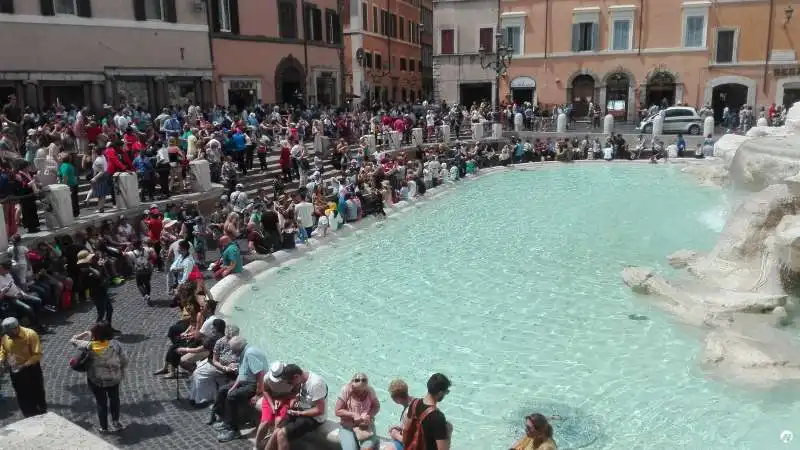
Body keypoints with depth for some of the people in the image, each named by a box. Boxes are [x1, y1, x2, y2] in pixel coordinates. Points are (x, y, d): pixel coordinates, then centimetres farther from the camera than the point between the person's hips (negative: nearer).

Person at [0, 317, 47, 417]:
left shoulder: (30, 334, -21)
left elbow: (37, 355, -20)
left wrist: (24, 365, -29)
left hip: (31, 370, -4)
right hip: (15, 372, 4)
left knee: (37, 395, 11)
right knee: (22, 398, 15)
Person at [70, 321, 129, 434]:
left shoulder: (89, 346, -19)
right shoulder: (115, 344, -16)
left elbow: (72, 340, -4)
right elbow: (124, 361, -8)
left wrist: (86, 333, 6)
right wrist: (122, 371, 10)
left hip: (96, 380, -1)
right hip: (114, 378, 1)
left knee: (101, 402, 17)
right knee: (114, 399, 25)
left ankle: (103, 427, 30)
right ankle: (115, 423, 31)